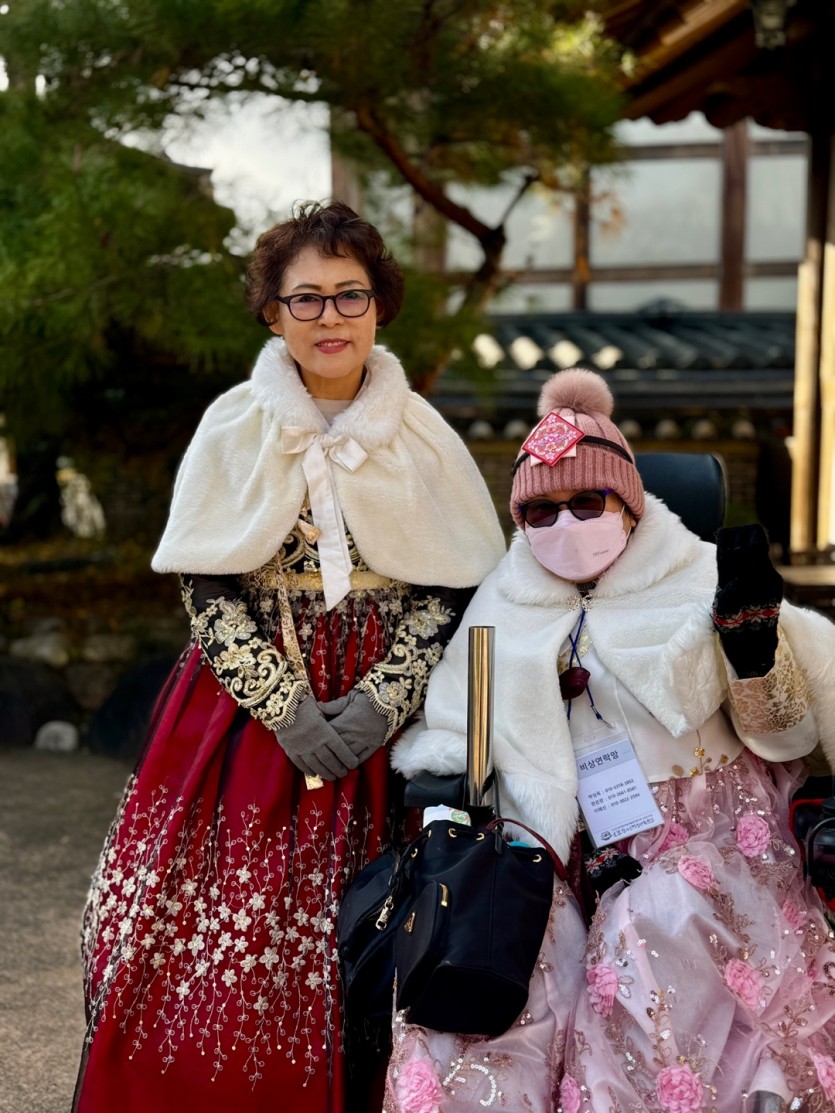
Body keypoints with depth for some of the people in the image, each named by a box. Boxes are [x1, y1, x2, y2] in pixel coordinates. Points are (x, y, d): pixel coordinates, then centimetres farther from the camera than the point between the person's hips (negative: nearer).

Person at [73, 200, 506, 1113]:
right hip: (249, 710, 0)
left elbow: (450, 591, 2)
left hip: (379, 714, 0)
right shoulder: (235, 425, 2)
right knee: (211, 944, -3)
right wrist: (287, 706, -12)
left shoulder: (422, 436, 4)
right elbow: (206, 589, -2)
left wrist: (381, 700, -11)